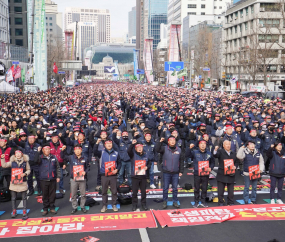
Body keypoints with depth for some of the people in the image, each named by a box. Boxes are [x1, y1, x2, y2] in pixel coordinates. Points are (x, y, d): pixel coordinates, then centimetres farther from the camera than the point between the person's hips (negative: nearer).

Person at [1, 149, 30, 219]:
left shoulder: (25, 162, 0)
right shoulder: (12, 162, 3)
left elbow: (28, 170, 5)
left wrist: (25, 173, -14)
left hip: (23, 182, -1)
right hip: (13, 182, 2)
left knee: (24, 198, 4)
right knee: (13, 198, 11)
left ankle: (24, 212, 12)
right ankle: (14, 211, 24)